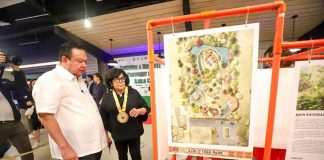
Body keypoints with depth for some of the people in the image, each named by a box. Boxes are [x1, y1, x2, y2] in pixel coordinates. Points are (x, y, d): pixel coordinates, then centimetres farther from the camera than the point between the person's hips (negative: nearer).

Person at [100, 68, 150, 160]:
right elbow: (104, 118, 2)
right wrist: (105, 134, 5)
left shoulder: (134, 93, -6)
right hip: (117, 135, 2)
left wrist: (139, 110, -24)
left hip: (134, 133, -1)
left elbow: (146, 108, -3)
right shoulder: (107, 97, -4)